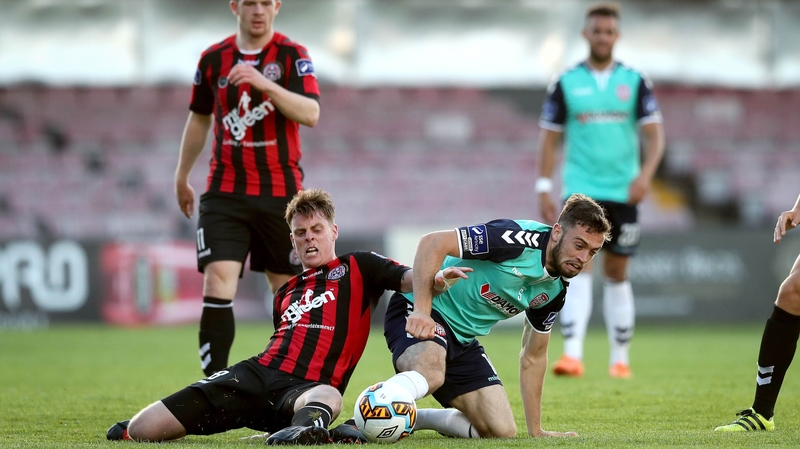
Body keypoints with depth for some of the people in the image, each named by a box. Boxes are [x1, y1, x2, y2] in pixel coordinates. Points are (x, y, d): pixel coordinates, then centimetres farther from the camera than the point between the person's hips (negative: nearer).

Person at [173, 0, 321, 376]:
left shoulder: (292, 55, -3)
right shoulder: (213, 59, 6)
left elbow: (310, 114, -18)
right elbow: (199, 119, 20)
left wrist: (264, 83, -30)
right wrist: (181, 176, 24)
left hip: (280, 192, -1)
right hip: (224, 192, 1)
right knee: (217, 286, -13)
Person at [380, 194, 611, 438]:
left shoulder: (556, 290, 3)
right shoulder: (518, 239, -22)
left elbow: (533, 356, 16)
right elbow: (432, 243, -25)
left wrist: (535, 430, 16)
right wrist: (421, 310, -33)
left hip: (463, 337, 8)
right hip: (421, 316, -8)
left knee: (502, 430, -2)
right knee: (431, 374, -41)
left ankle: (412, 419, 15)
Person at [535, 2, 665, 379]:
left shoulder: (634, 82, 3)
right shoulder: (566, 84, 2)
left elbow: (654, 135, 1)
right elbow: (549, 138, 5)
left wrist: (645, 174, -17)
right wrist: (544, 189, -1)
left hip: (623, 192, 1)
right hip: (581, 189, -1)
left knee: (616, 274, 8)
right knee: (579, 269, -14)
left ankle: (620, 358, 17)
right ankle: (572, 355, -23)